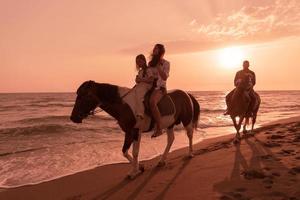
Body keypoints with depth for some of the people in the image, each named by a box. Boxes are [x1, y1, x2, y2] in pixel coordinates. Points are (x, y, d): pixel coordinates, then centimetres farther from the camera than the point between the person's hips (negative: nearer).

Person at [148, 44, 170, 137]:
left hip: (160, 88, -8)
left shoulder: (166, 63, 2)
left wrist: (158, 66, -14)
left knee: (152, 102, -35)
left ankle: (159, 129, -33)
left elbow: (165, 77, -9)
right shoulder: (151, 63, 19)